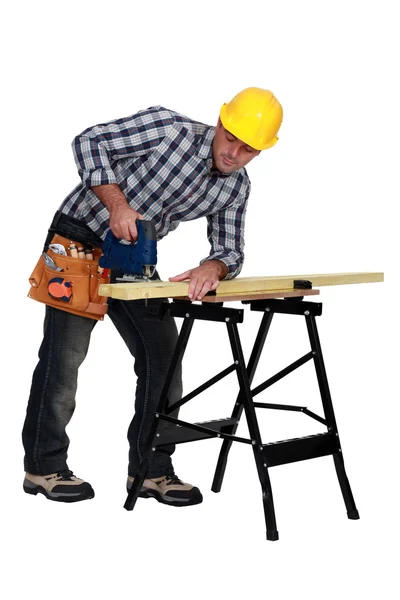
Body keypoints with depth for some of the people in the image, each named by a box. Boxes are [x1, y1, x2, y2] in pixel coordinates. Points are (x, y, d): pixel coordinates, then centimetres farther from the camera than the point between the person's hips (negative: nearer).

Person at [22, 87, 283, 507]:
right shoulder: (169, 129, -21)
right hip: (80, 242, -6)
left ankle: (150, 470, 11)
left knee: (162, 355, 1)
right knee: (64, 357, -4)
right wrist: (117, 203, -30)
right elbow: (89, 142, -20)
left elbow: (230, 251, -2)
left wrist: (214, 268, -26)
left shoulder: (236, 189, -2)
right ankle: (43, 467, 9)